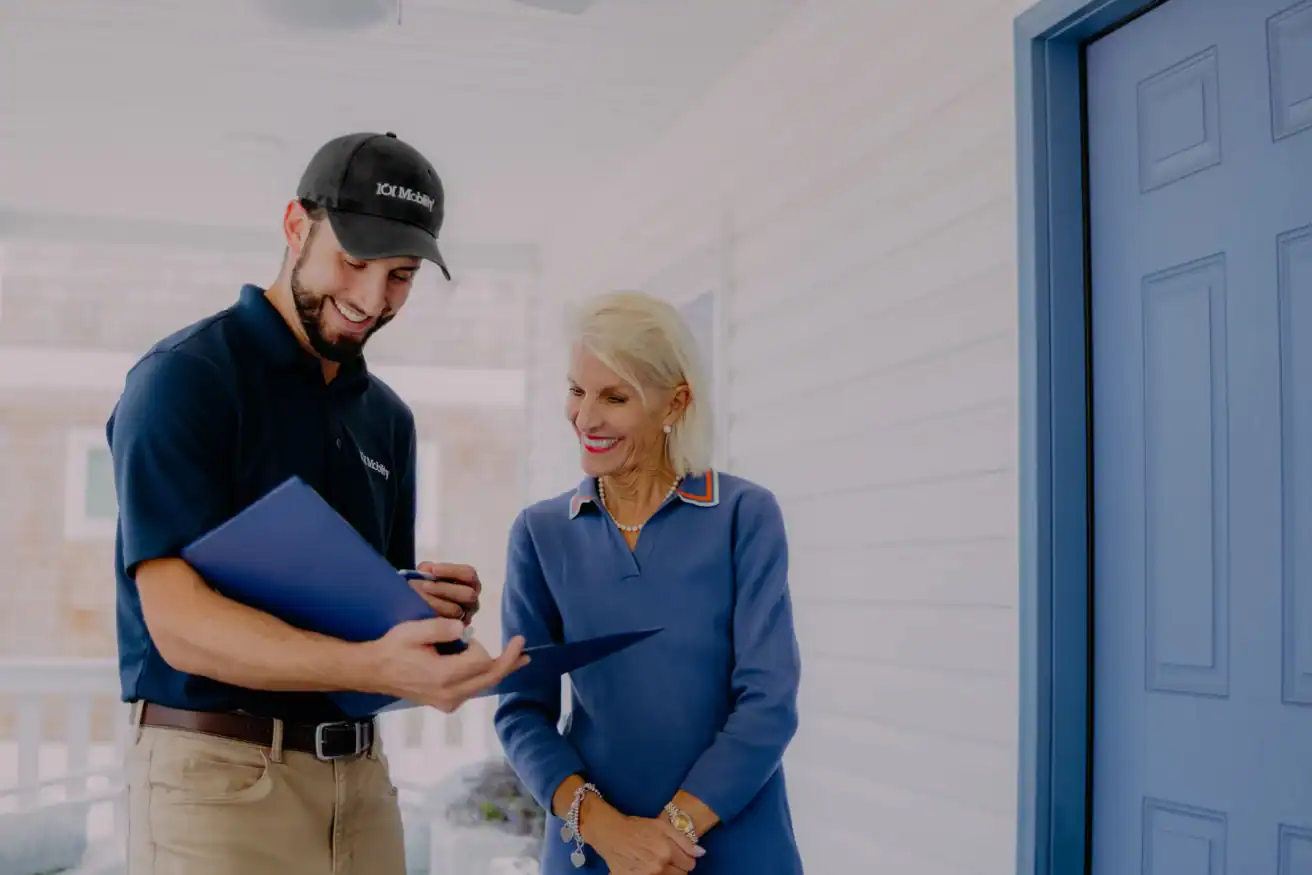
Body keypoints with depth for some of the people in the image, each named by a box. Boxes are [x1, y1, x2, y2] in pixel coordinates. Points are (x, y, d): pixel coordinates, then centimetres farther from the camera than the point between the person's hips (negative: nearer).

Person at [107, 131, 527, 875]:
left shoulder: (388, 417, 12)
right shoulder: (185, 375, -9)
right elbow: (179, 624, -19)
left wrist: (421, 606, -7)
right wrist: (372, 667, -32)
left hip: (361, 772, 6)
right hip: (219, 773, -6)